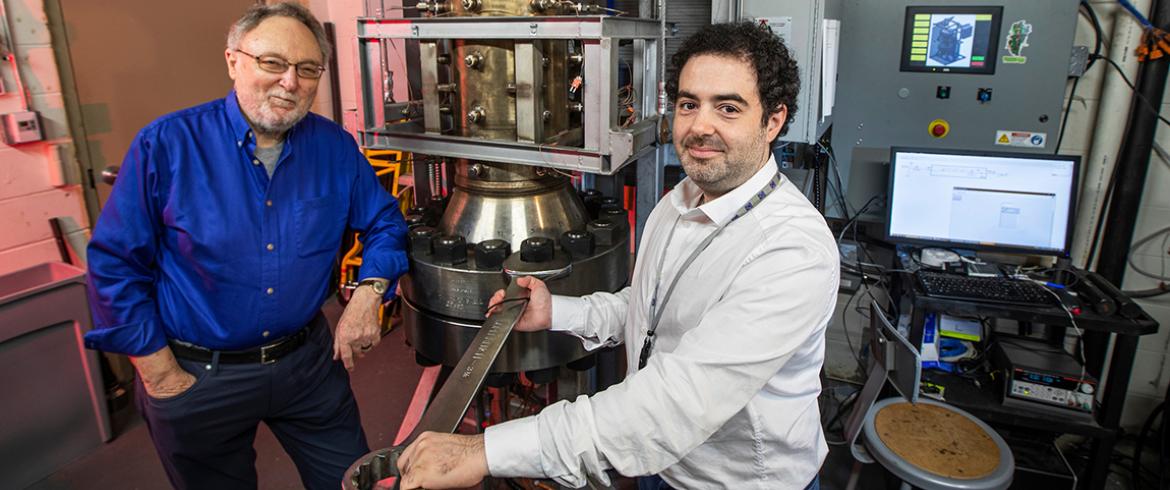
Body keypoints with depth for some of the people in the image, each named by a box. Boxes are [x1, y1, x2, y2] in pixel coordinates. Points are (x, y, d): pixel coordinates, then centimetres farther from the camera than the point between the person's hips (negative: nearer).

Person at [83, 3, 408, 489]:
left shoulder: (335, 147, -4)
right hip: (197, 376, -2)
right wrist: (162, 376, -9)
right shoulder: (166, 145, -13)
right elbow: (114, 263, -9)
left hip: (309, 360, 2)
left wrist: (367, 295, -10)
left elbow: (384, 222, 7)